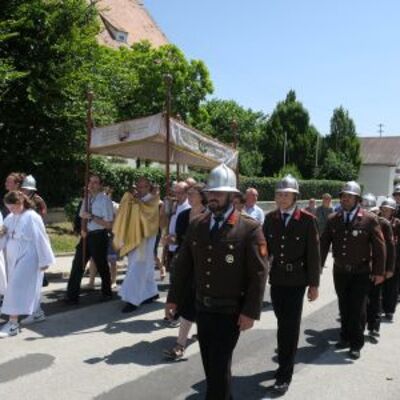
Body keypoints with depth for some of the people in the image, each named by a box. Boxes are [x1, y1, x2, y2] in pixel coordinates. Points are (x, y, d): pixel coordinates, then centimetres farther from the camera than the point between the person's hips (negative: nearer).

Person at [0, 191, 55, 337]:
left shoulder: (31, 217, -14)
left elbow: (40, 239, -13)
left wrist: (44, 260, -12)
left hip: (27, 259, -7)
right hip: (14, 258, 7)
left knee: (16, 287, -10)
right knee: (27, 288, 15)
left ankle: (13, 323, -7)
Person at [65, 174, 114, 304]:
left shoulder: (105, 200, -14)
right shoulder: (88, 198, 6)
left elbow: (108, 224, -17)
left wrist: (92, 216, -22)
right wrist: (82, 229, -2)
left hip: (99, 236, -6)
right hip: (86, 235, 6)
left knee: (101, 266, 10)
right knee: (77, 264, 2)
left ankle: (106, 293, 31)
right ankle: (72, 295, 9)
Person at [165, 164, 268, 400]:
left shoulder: (250, 228, -11)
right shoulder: (196, 225, 5)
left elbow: (258, 273, -13)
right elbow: (184, 264, 9)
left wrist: (251, 312, -16)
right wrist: (174, 298, 7)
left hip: (230, 311, -5)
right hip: (203, 309, 5)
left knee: (219, 366, 0)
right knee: (211, 364, 18)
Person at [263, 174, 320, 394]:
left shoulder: (307, 219, -9)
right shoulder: (270, 218, 2)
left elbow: (313, 254, -7)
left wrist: (314, 284, -7)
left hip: (296, 280, -3)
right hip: (276, 279, 3)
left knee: (290, 326, 1)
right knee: (283, 323, 16)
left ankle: (285, 374, 10)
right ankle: (285, 361, 35)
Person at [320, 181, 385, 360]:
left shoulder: (369, 219, -8)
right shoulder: (333, 219, 1)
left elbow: (379, 247, -7)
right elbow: (324, 244, 1)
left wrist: (379, 271, -9)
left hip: (361, 273, -3)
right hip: (340, 271, 3)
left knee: (358, 309, 2)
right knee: (344, 307, 15)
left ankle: (356, 344, 15)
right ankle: (345, 337, 32)